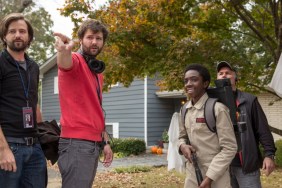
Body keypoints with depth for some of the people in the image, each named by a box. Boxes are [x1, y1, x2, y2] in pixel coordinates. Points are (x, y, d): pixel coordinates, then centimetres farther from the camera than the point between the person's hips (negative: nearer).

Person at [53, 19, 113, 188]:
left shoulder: (97, 72, 19)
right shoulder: (75, 61, -6)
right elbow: (65, 63, -32)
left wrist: (105, 142, 18)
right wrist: (64, 51, -55)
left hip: (94, 144, 9)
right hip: (76, 143, -9)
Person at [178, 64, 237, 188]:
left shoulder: (217, 109, -14)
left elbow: (229, 148, -15)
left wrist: (209, 177, -17)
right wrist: (182, 146, -6)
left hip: (216, 177, -6)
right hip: (192, 174, 6)